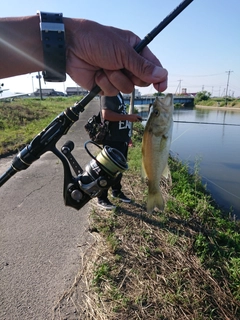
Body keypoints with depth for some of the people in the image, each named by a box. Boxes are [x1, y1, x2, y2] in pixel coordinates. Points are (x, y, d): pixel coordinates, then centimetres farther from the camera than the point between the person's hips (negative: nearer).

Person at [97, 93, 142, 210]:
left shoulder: (117, 93, 15)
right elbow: (106, 114, -27)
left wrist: (131, 117, 9)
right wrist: (128, 117, -23)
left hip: (121, 139, 10)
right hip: (113, 140, -10)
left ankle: (116, 191, 37)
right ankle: (102, 199, 14)